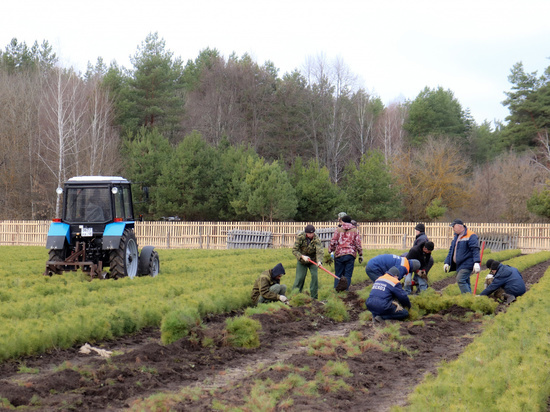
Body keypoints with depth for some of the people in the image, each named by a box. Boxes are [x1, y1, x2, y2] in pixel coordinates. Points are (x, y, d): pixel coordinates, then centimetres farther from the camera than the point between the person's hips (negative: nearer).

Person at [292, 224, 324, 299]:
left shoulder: (316, 239, -21)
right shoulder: (300, 237, -18)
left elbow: (320, 251, -34)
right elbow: (294, 250, -17)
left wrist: (319, 261, -53)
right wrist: (302, 256, -32)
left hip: (313, 260, 0)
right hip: (302, 260, 0)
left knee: (314, 276, -12)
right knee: (300, 277, -8)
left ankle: (314, 297, -2)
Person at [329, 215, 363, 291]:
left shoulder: (338, 230, 4)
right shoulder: (355, 231, 6)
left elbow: (333, 242, 0)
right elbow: (358, 244, 3)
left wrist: (330, 252, 9)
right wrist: (360, 255, 8)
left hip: (339, 254, 0)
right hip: (350, 255, 0)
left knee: (338, 274, 8)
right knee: (348, 275, 3)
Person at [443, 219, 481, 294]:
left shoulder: (471, 236, -12)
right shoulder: (456, 236, 16)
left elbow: (475, 250, -20)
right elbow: (451, 250, 22)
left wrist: (476, 263, -29)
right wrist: (447, 262, 17)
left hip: (466, 264, -9)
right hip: (459, 265, 9)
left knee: (460, 280, -19)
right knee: (465, 282, 10)